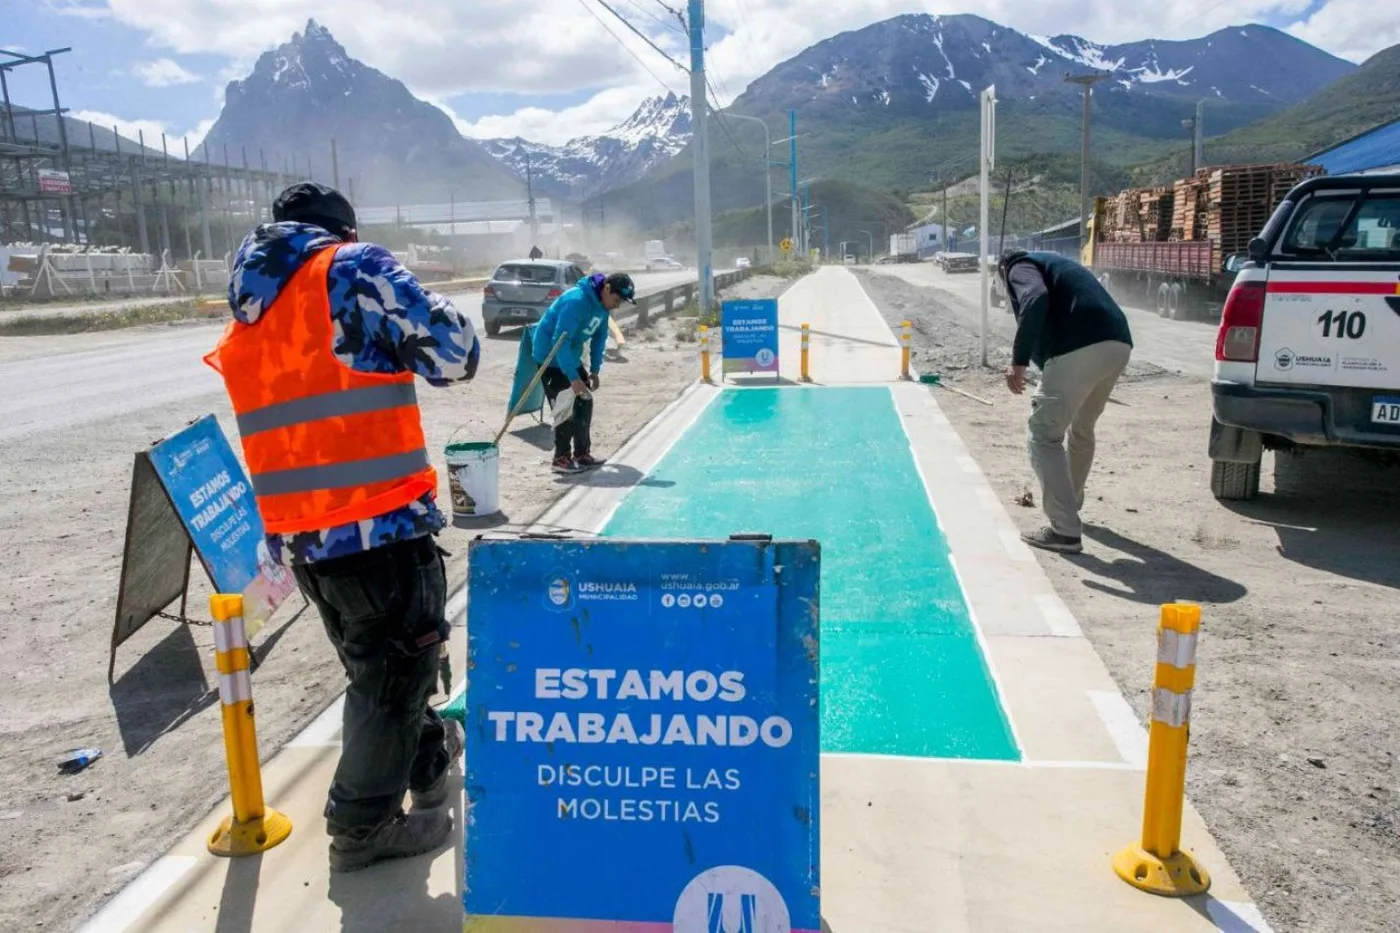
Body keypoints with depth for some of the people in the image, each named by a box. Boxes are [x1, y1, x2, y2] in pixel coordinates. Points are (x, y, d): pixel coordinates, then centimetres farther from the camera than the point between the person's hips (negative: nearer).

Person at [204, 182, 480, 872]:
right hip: (377, 521, -7)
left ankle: (429, 757, 44)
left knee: (374, 664, 25)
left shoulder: (247, 310, 16)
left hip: (296, 534, 8)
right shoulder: (357, 268, -5)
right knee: (395, 671, 10)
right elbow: (454, 355, -10)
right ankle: (363, 827, 21)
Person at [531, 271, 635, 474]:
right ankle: (561, 459, 2)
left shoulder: (603, 305, -2)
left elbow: (599, 337, 11)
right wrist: (573, 377, -33)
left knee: (584, 403, 10)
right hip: (551, 357, -9)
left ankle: (582, 453, 20)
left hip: (571, 357, 9)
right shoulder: (577, 301, -30)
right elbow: (560, 341, -33)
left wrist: (594, 370, 8)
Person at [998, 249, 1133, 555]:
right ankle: (1070, 504, 44)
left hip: (1080, 348, -8)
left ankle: (1065, 531, -3)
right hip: (1118, 345, 8)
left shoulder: (1020, 266, 11)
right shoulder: (1056, 264, 36)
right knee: (1082, 429, 27)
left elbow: (1036, 300, -14)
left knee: (1045, 435, 0)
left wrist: (1019, 359, -16)